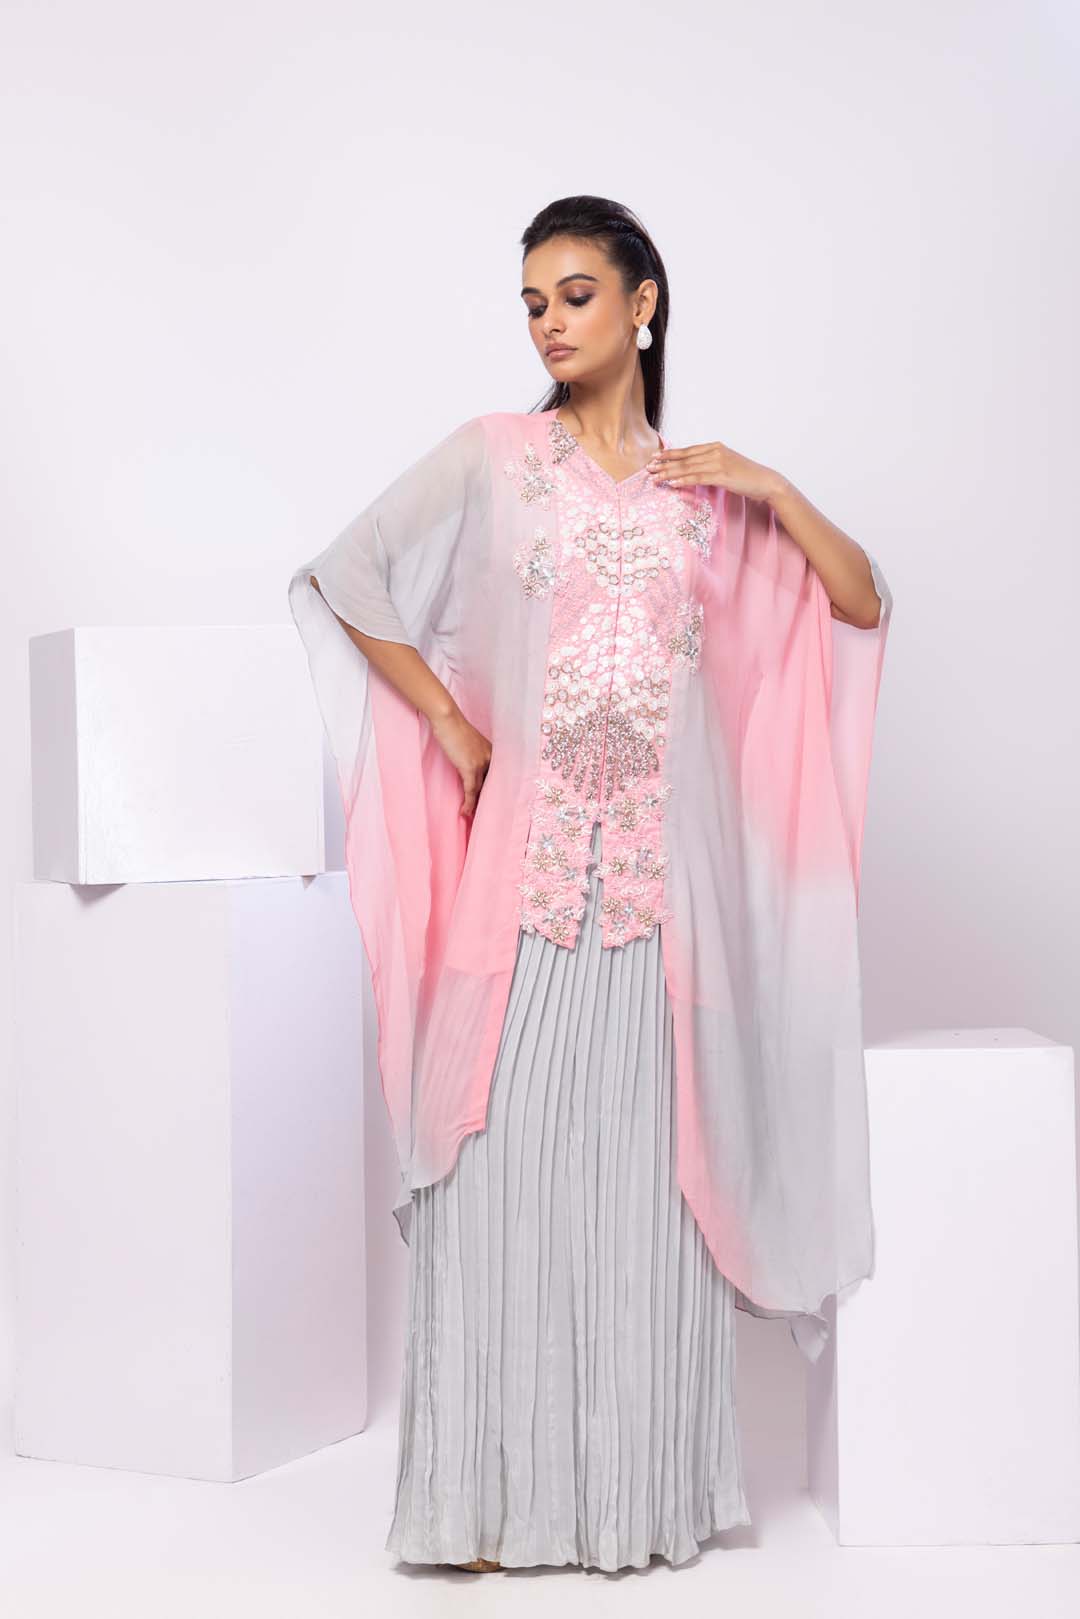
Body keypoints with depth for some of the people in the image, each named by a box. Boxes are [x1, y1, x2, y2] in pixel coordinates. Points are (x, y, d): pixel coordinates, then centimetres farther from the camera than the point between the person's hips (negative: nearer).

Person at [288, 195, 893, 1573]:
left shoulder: (703, 485, 11)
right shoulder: (491, 457, 5)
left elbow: (864, 605, 11)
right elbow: (349, 581, 6)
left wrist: (769, 488, -1)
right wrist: (455, 731, 2)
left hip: (662, 873, 2)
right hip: (525, 860, -2)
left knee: (649, 1168, 4)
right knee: (509, 1166, -2)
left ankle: (643, 1480, 17)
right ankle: (499, 1492, 8)